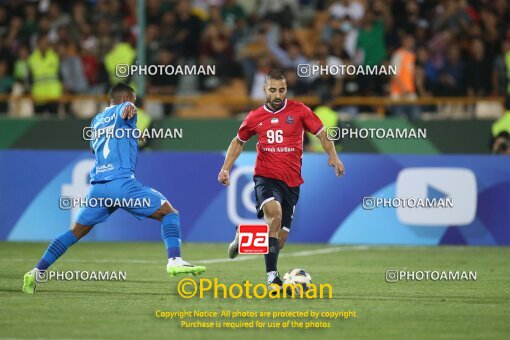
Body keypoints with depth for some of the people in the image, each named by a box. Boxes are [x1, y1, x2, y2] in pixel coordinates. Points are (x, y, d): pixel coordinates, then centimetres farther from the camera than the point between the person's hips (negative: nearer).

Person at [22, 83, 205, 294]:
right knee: (169, 213, 0)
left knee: (76, 232, 15)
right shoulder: (122, 110, 7)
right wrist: (129, 110, -44)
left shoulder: (96, 120, 27)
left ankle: (36, 272, 7)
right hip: (121, 181, -6)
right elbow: (127, 110, -19)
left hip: (98, 185, 7)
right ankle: (174, 260, -21)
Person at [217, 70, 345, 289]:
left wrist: (333, 156, -10)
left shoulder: (298, 111, 1)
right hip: (266, 178, -2)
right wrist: (226, 168, 11)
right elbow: (238, 141, 21)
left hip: (291, 182, 2)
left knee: (279, 241, 4)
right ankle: (272, 276, -30)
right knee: (274, 213, -32)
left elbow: (322, 133, 7)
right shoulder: (255, 117, 5)